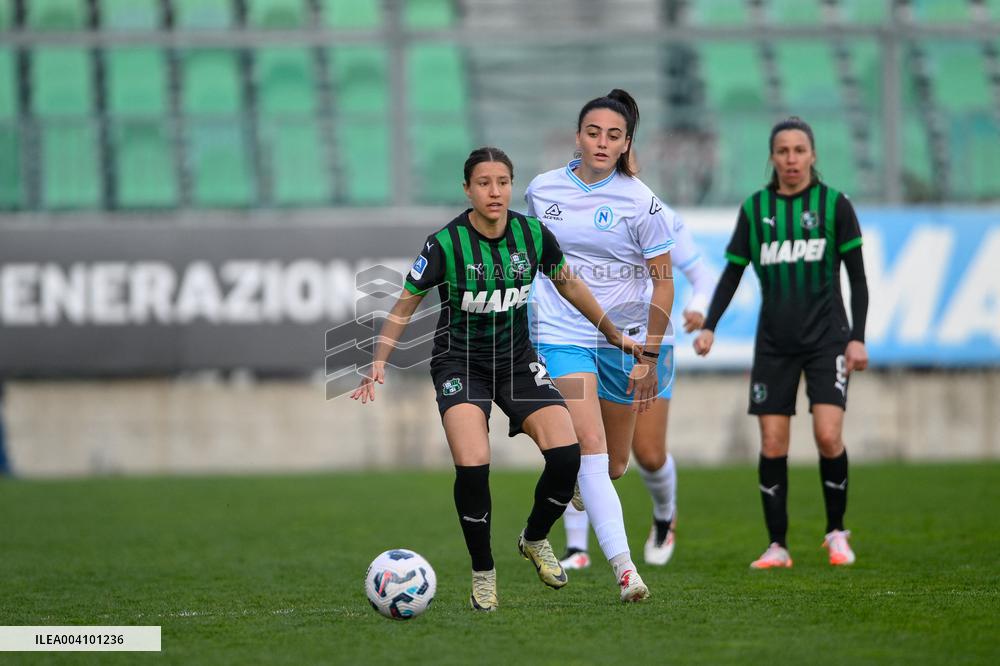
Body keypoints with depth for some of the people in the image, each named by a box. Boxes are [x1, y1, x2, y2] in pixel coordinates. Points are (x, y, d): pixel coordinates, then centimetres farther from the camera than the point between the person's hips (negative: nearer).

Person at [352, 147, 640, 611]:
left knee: (566, 454, -16)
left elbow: (568, 284, 13)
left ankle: (535, 539, 14)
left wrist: (613, 334, 21)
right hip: (460, 361, -3)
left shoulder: (534, 235, -6)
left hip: (517, 359, 3)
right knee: (472, 467, -24)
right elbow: (405, 305, -5)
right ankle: (482, 573, -1)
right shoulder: (446, 244, -16)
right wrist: (379, 362, -16)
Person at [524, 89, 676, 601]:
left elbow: (663, 281, -5)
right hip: (561, 334, 0)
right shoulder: (541, 189, 0)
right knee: (588, 444, -18)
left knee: (614, 462, 9)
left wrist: (649, 357, -9)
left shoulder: (640, 202, -7)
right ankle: (623, 567, -22)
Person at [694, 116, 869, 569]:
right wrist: (709, 326, -2)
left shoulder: (834, 204, -1)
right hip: (774, 342, 2)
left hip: (826, 337, -2)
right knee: (772, 446, -2)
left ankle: (836, 532, 5)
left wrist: (858, 338, -6)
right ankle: (776, 546, 6)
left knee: (828, 436, -14)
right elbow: (732, 273, 10)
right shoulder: (755, 208, 5)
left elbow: (857, 277, 1)